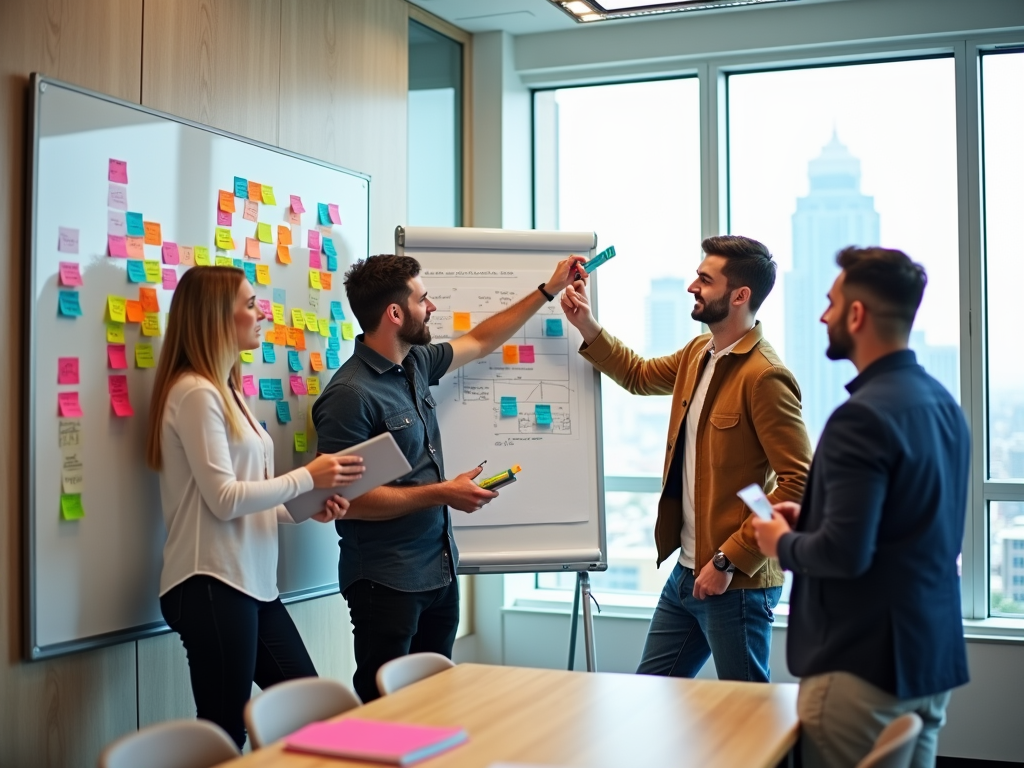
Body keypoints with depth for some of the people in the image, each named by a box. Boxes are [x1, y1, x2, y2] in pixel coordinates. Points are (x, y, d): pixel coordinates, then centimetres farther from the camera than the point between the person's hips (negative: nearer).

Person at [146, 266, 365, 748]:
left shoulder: (226, 391, 17)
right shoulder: (195, 392, -13)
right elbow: (223, 499, -18)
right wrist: (307, 478, -10)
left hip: (252, 582, 10)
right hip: (212, 586, -10)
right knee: (224, 737, -1)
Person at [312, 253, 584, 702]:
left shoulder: (416, 363, 6)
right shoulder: (350, 395, -20)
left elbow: (480, 342, 23)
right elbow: (348, 498, -22)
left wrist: (548, 291, 25)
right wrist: (443, 493, -18)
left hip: (440, 570, 8)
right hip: (387, 581, -8)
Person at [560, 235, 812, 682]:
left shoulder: (764, 376, -19)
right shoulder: (698, 355, 8)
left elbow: (798, 482, -23)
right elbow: (639, 375, 28)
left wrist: (729, 561, -21)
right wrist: (587, 328, 14)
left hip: (736, 580, -9)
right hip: (687, 572, 9)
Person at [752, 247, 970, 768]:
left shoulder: (863, 416, -21)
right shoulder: (942, 403, 7)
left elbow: (844, 553, -25)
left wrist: (783, 543, -6)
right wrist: (812, 519, 13)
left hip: (863, 668, -9)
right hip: (932, 657, 9)